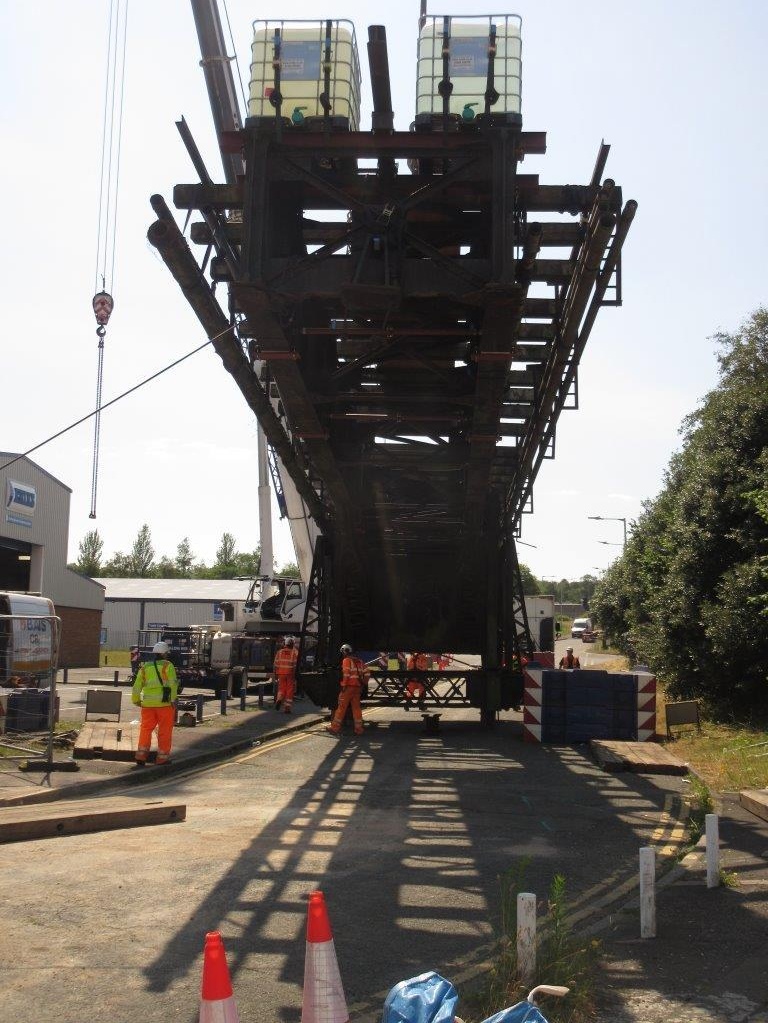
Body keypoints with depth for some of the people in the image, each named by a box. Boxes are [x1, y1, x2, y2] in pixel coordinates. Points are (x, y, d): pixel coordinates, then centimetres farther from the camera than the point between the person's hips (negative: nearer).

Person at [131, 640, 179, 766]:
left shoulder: (144, 667, 12)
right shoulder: (167, 666, -1)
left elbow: (137, 686, 13)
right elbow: (173, 684, -11)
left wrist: (136, 700, 23)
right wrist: (173, 699, -11)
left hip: (148, 704, 4)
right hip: (164, 702, -4)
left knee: (145, 729, 10)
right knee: (165, 731, 6)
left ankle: (141, 756, 3)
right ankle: (162, 757, 9)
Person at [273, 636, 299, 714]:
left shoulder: (280, 652, 6)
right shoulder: (295, 652, -2)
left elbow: (276, 664, 6)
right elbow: (296, 664, -6)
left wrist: (276, 673, 13)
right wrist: (296, 674, -1)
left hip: (281, 673, 2)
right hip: (290, 673, -2)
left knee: (281, 688, 15)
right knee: (290, 691, 4)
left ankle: (279, 699, -12)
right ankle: (288, 708, 3)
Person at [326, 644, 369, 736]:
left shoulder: (346, 660, -5)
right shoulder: (358, 661, 16)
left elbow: (346, 673, -17)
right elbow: (366, 673, 12)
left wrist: (343, 685, -14)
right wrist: (363, 683, 17)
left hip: (348, 687, -7)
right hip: (357, 687, 7)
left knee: (341, 707, -2)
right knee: (356, 708, 8)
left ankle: (335, 727, 1)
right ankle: (359, 729, 5)